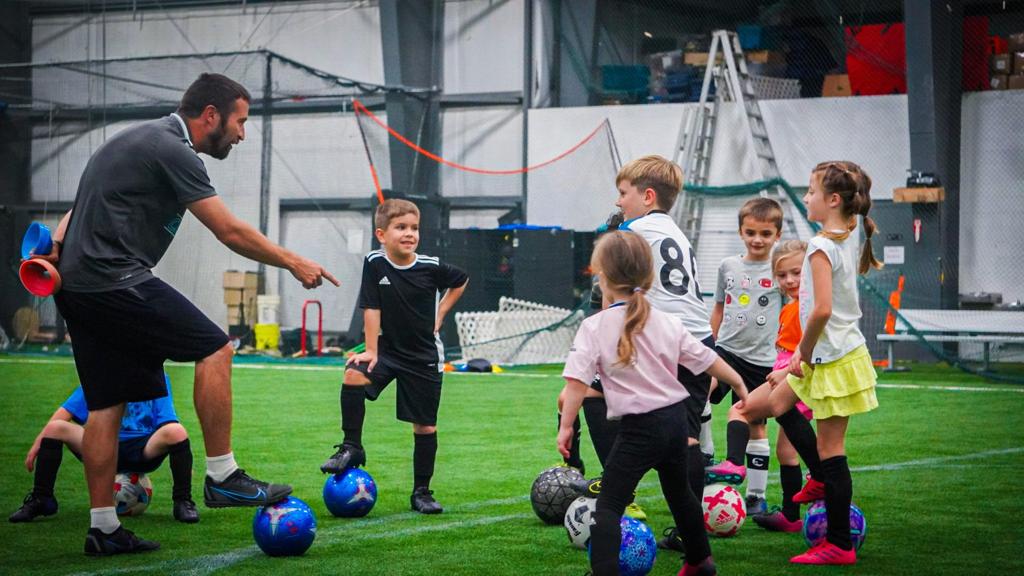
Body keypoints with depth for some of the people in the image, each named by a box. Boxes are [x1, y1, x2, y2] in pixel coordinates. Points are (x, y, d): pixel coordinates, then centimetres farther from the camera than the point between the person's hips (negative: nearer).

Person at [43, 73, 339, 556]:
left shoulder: (143, 139, 21)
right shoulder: (172, 150, -11)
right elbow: (230, 232, -10)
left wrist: (58, 243, 7)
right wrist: (292, 262, 0)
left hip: (76, 283, 10)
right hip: (115, 279, -10)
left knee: (107, 406, 9)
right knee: (214, 350, -8)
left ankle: (103, 528, 10)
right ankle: (222, 477, -5)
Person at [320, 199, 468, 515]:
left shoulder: (431, 267, -9)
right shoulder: (375, 263, -11)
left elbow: (461, 280, 11)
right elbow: (372, 308, -11)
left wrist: (440, 314, 3)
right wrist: (371, 352, -15)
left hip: (425, 357, 0)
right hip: (387, 349, 0)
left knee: (425, 426, 2)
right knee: (354, 376, -29)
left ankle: (421, 492, 17)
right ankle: (352, 447, -13)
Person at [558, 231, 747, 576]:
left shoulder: (595, 327, -10)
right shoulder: (668, 323, 4)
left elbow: (577, 381, -16)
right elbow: (707, 360, 10)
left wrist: (566, 426, -10)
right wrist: (740, 386, 25)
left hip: (639, 428, -6)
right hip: (675, 418, 6)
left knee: (608, 505, -3)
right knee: (679, 492, 27)